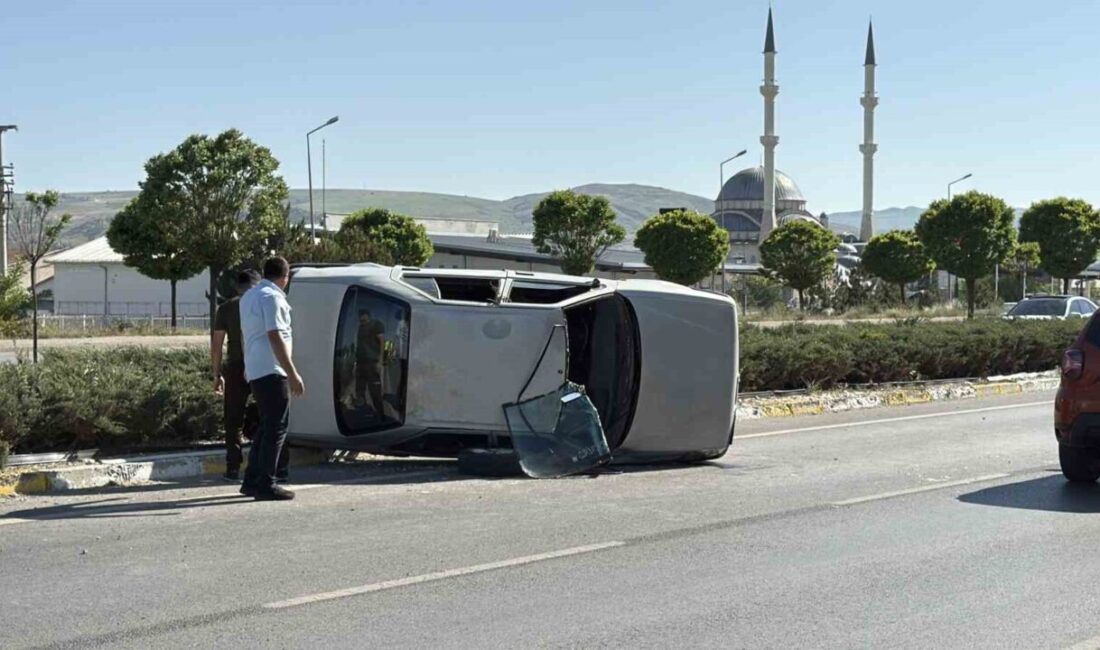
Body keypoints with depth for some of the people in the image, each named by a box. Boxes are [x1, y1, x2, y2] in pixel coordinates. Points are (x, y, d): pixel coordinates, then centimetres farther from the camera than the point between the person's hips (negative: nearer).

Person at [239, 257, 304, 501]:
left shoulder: (249, 296, 17)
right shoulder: (272, 297, -13)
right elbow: (275, 337, -20)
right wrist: (293, 373, -21)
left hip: (255, 370, 10)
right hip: (272, 371, -10)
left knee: (266, 426, 16)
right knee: (276, 428, -6)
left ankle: (251, 481, 18)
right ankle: (266, 485, -7)